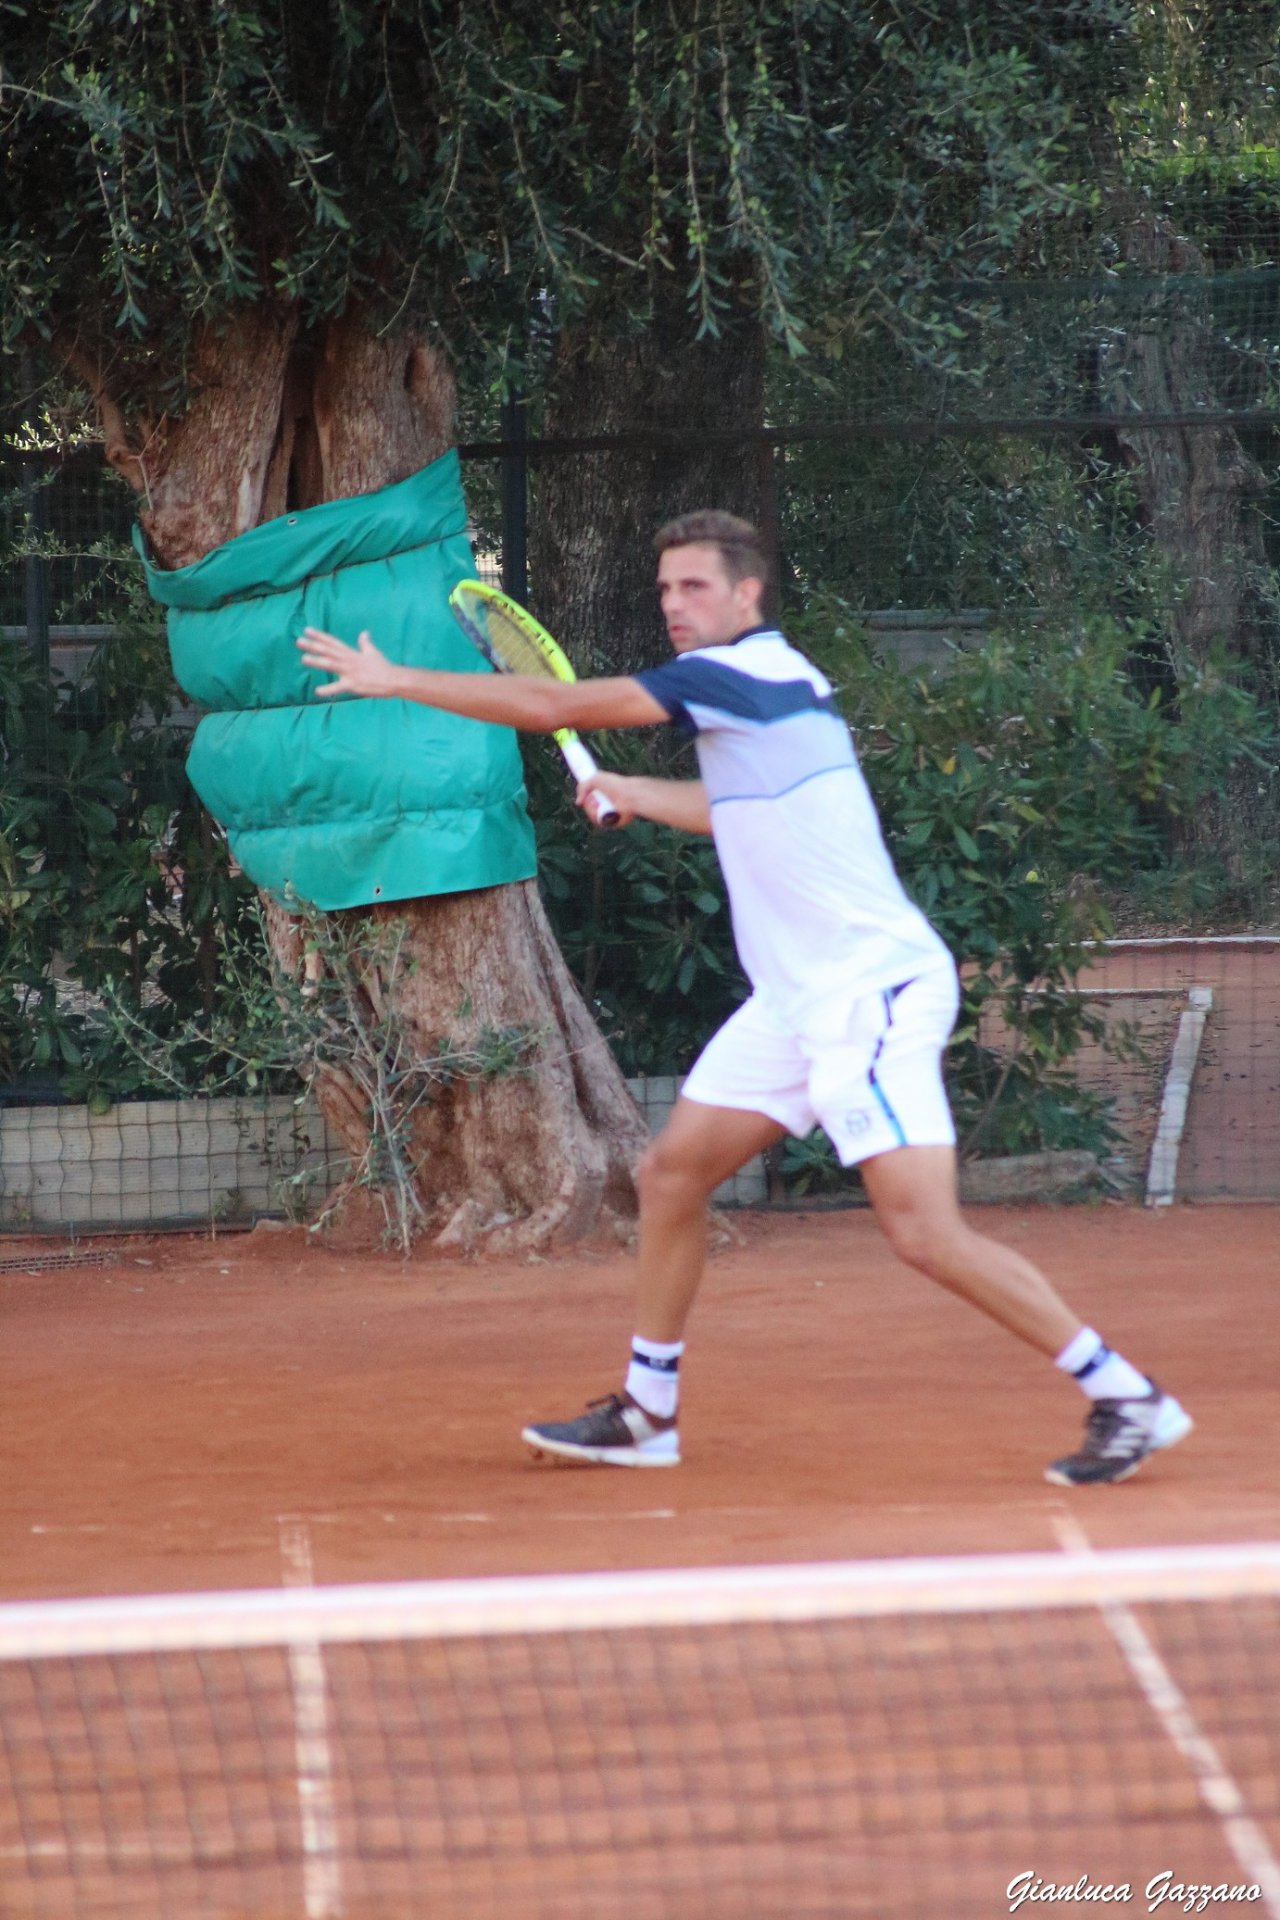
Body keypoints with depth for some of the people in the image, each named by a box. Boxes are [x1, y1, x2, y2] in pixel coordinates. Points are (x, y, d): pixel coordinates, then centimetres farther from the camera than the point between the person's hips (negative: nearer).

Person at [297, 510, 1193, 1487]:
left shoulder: (734, 674, -14)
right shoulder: (769, 681, 13)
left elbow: (552, 706, -11)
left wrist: (395, 680, -3)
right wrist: (635, 794, 38)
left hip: (872, 992, -10)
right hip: (800, 1002, 10)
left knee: (925, 1230, -16)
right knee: (671, 1174, 12)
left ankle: (1127, 1398, -10)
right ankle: (646, 1412, 22)